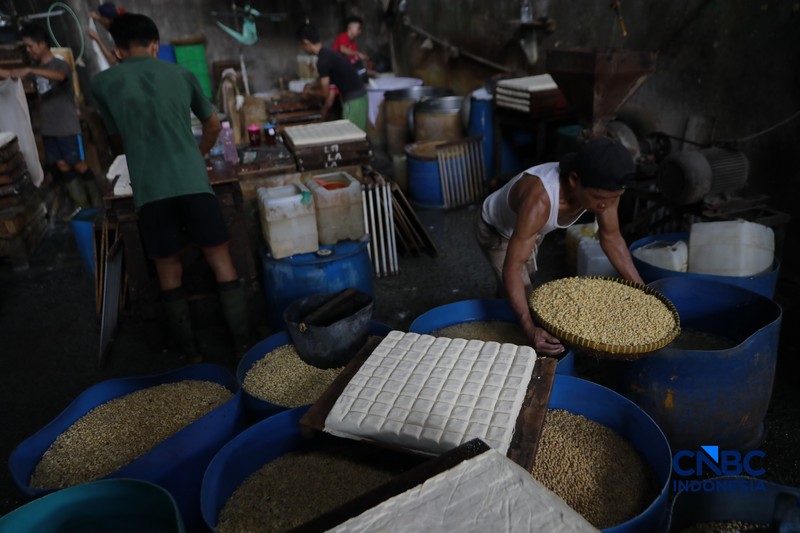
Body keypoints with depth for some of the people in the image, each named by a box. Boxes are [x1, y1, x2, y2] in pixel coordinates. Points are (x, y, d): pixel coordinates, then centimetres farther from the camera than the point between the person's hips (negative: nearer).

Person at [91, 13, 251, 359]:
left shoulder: (102, 83, 9)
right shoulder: (181, 74, 12)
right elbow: (213, 126, 24)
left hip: (149, 190, 0)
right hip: (193, 183, 1)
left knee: (169, 273, 12)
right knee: (222, 264, 8)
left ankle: (191, 355, 19)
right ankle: (244, 348, 9)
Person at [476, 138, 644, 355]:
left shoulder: (604, 190, -30)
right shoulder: (539, 201, -49)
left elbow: (611, 237, -12)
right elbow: (512, 268, -47)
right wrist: (530, 329, -57)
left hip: (533, 228, 6)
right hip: (497, 230, -6)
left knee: (527, 287, 24)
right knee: (523, 298, -10)